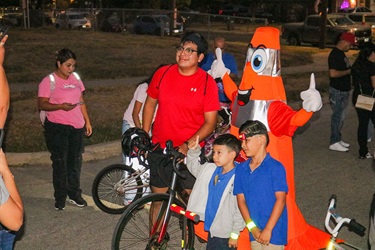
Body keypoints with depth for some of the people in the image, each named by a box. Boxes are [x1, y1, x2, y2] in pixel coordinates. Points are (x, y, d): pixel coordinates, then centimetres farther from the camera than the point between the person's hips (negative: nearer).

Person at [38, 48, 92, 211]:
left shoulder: (75, 79, 11)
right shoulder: (49, 81, -7)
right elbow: (42, 104, -12)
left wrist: (87, 121, 13)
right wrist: (61, 106, -26)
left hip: (77, 127, 5)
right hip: (57, 127, -5)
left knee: (75, 161, 10)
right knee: (60, 162, 0)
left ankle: (74, 194, 23)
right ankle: (60, 198, 11)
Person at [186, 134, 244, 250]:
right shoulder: (210, 170, 2)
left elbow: (240, 209, -19)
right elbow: (194, 167, 21)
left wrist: (235, 234, -15)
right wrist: (194, 151, 2)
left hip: (225, 234, -8)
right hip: (211, 229, 8)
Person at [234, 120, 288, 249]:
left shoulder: (275, 168, -11)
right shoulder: (241, 168, 4)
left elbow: (280, 199, -13)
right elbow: (241, 199, 3)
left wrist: (268, 229, -16)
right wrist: (252, 227, -7)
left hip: (274, 232, -5)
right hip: (255, 233, 5)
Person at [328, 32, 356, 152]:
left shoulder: (340, 53, 11)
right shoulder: (335, 54, -20)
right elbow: (333, 73, -29)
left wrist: (350, 70, 7)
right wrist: (348, 71, -19)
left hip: (343, 90, 10)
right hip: (337, 91, -10)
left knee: (341, 116, 17)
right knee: (337, 116, -2)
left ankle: (338, 139, 27)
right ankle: (334, 142, 7)